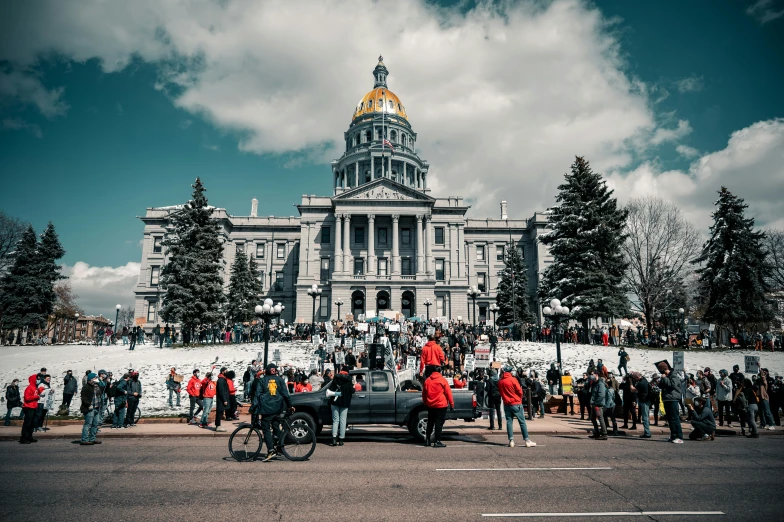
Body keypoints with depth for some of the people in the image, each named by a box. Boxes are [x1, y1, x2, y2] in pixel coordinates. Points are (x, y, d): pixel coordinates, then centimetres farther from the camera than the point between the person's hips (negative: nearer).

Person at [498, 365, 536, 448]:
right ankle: (527, 441, 3)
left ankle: (511, 441, 6)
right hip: (516, 404, -4)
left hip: (506, 404, 4)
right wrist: (519, 398, 9)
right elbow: (520, 391, -9)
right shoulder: (513, 379, -12)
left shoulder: (500, 381, 1)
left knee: (509, 422, 8)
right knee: (522, 422, 2)